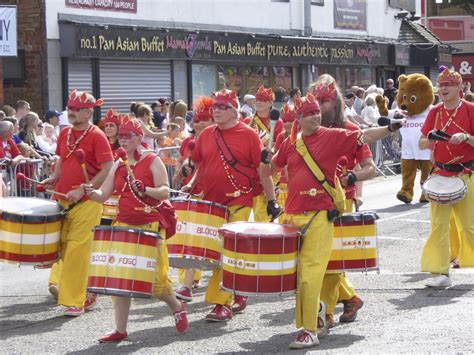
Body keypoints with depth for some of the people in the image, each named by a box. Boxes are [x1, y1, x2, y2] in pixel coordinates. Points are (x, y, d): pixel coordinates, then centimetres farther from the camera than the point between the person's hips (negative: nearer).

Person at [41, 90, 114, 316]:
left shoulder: (96, 136, -9)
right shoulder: (65, 134, 10)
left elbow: (108, 170, -13)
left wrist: (82, 190, -18)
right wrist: (54, 178, 5)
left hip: (86, 202, -6)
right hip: (62, 199, 6)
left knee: (78, 249, -6)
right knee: (61, 244, 5)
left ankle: (75, 301, 2)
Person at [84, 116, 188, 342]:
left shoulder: (153, 161, -2)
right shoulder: (117, 166, 13)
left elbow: (165, 191, -11)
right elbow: (103, 195, 12)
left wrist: (145, 190, -29)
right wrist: (90, 193, -10)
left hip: (150, 226, -5)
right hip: (123, 226, 5)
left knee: (155, 279, -6)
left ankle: (176, 306, 25)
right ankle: (120, 330, 7)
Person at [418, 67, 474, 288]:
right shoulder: (435, 112, 7)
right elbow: (422, 144, 8)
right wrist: (430, 138, -13)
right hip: (440, 174, 3)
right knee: (438, 224, -3)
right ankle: (440, 273, -1)